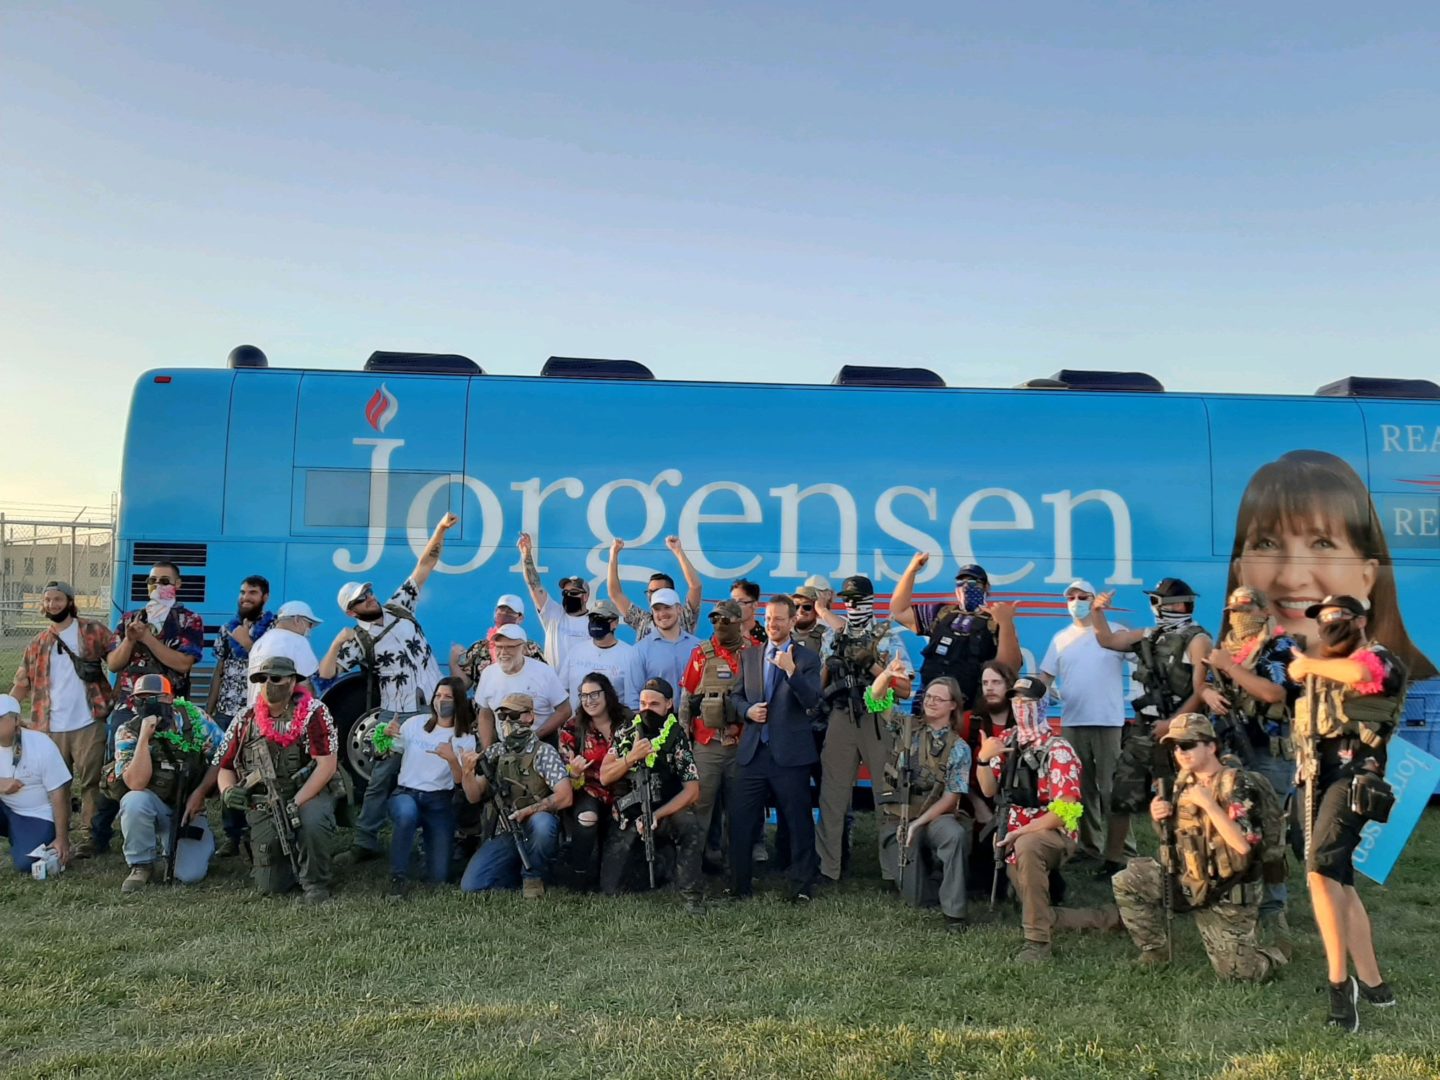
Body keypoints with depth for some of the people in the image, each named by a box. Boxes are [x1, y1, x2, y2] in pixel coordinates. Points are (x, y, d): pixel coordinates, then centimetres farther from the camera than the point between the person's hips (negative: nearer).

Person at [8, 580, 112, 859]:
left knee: (90, 781, -1)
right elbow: (22, 684, 15)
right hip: (51, 728, 4)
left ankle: (87, 836, 4)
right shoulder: (37, 644, 15)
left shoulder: (93, 631, 3)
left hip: (89, 724, -4)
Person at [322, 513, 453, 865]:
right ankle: (365, 843, 11)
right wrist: (336, 643, -25)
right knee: (381, 778, 2)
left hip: (434, 708, 3)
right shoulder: (359, 640, -5)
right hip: (396, 716, -3)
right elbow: (325, 673, -11)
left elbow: (424, 565, 3)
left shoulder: (399, 606, 4)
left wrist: (440, 530, -8)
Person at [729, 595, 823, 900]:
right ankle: (739, 884, 18)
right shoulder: (748, 655, 11)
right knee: (741, 820, 6)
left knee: (798, 820, 4)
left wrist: (791, 670, -27)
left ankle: (803, 885, 17)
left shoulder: (807, 659, -1)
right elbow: (736, 695, 16)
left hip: (790, 754, -3)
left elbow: (812, 701, -13)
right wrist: (748, 710, -6)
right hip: (753, 751, 4)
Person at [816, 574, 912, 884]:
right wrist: (832, 659, -1)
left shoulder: (888, 638, 1)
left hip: (878, 722, -3)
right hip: (840, 720, 3)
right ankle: (826, 866, 13)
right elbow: (818, 684, 16)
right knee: (832, 793, 5)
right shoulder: (833, 638, 12)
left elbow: (905, 689, -5)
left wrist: (873, 665, -13)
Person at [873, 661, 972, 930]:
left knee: (955, 834, -38)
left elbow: (951, 797, -7)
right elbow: (877, 696, -4)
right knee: (916, 897, -4)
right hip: (898, 819, 1)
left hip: (935, 817, -1)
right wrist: (887, 675, -26)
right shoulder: (908, 728, 3)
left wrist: (918, 823, -17)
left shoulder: (959, 748, -3)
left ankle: (953, 911, -23)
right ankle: (922, 868, 32)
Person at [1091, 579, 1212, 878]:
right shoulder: (1150, 636, 14)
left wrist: (1172, 723, -18)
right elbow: (1107, 640, 21)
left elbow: (1201, 692, -14)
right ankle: (1112, 860, 14)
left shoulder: (1197, 640, -8)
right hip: (1143, 729, 7)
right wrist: (1097, 612, 5)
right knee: (1121, 795, 6)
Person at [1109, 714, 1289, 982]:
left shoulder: (1235, 785, -20)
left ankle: (1274, 954, 31)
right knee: (1126, 882, -10)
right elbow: (1176, 830, 15)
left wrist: (1208, 803, -31)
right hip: (1188, 879, 6)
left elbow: (1244, 844, -30)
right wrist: (1160, 817, -8)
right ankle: (1155, 951, 8)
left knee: (1235, 971, -3)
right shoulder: (1184, 781, 2)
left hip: (1226, 894, -6)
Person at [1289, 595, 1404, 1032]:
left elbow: (1358, 673, -25)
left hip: (1350, 775, -9)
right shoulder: (1326, 669, 24)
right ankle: (1373, 984, 21)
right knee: (1340, 883, 12)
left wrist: (1310, 665, -12)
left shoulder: (1379, 658, -2)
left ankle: (1340, 984, -25)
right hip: (1318, 778, 9)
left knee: (1321, 872, -24)